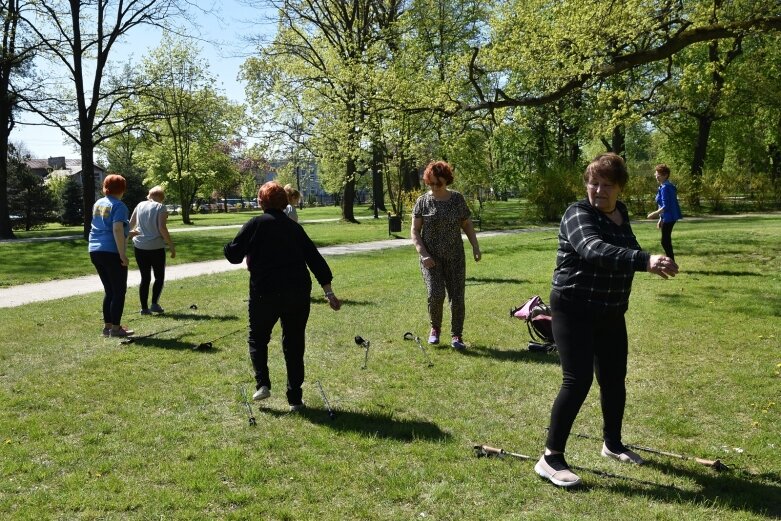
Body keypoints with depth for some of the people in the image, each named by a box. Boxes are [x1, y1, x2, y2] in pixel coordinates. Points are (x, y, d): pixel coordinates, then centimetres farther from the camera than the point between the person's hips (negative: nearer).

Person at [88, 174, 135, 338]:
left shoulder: (98, 204, 15)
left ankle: (107, 325, 19)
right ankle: (115, 328, 1)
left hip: (95, 251, 8)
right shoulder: (118, 206, -9)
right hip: (111, 252, -8)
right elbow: (117, 230, -21)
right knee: (119, 291, 1)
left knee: (109, 290, 16)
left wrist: (128, 234, 39)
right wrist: (123, 255, -21)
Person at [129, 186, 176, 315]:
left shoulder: (140, 205, 9)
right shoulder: (160, 208, -4)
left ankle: (144, 307, 9)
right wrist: (172, 246, -10)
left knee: (145, 277, 11)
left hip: (139, 246, 4)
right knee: (159, 277, 11)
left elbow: (131, 224, 14)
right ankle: (155, 303, -2)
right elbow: (162, 229, -14)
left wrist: (134, 231, 36)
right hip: (156, 247, -4)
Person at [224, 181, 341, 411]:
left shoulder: (255, 224, -2)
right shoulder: (294, 226, 10)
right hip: (298, 293, 3)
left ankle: (262, 384, 6)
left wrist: (229, 247, 20)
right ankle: (295, 399, 14)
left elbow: (233, 255, -4)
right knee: (294, 344, 12)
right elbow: (314, 258, 7)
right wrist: (328, 291, 7)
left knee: (258, 338, 20)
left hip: (265, 293, -3)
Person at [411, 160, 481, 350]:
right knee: (436, 294, -14)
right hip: (431, 258, -2)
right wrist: (423, 254, -13)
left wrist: (475, 246, 1)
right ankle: (435, 329, 12)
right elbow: (414, 231, -1)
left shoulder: (457, 199, 4)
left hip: (455, 257, 2)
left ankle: (456, 336, 12)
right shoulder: (423, 201, -2)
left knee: (457, 297, -1)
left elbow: (467, 224, 12)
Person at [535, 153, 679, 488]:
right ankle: (551, 458, -4)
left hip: (610, 312, 8)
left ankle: (612, 444, 35)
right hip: (574, 310, -8)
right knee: (578, 381, -13)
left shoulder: (620, 212, 7)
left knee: (614, 379, 15)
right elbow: (595, 250, -38)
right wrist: (644, 261, -50)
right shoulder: (578, 214, -18)